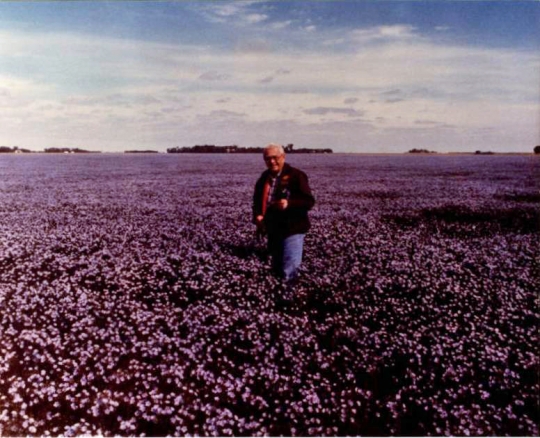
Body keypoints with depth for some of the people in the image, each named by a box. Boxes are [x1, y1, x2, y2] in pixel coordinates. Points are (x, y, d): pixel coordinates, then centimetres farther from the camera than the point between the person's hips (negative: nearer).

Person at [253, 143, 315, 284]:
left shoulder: (296, 175, -10)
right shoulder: (264, 177, 8)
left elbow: (309, 201, -13)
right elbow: (257, 200, 18)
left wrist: (289, 204, -29)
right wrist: (257, 215, -3)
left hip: (292, 229, -6)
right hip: (272, 230, 6)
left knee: (288, 273, -8)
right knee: (276, 270, 18)